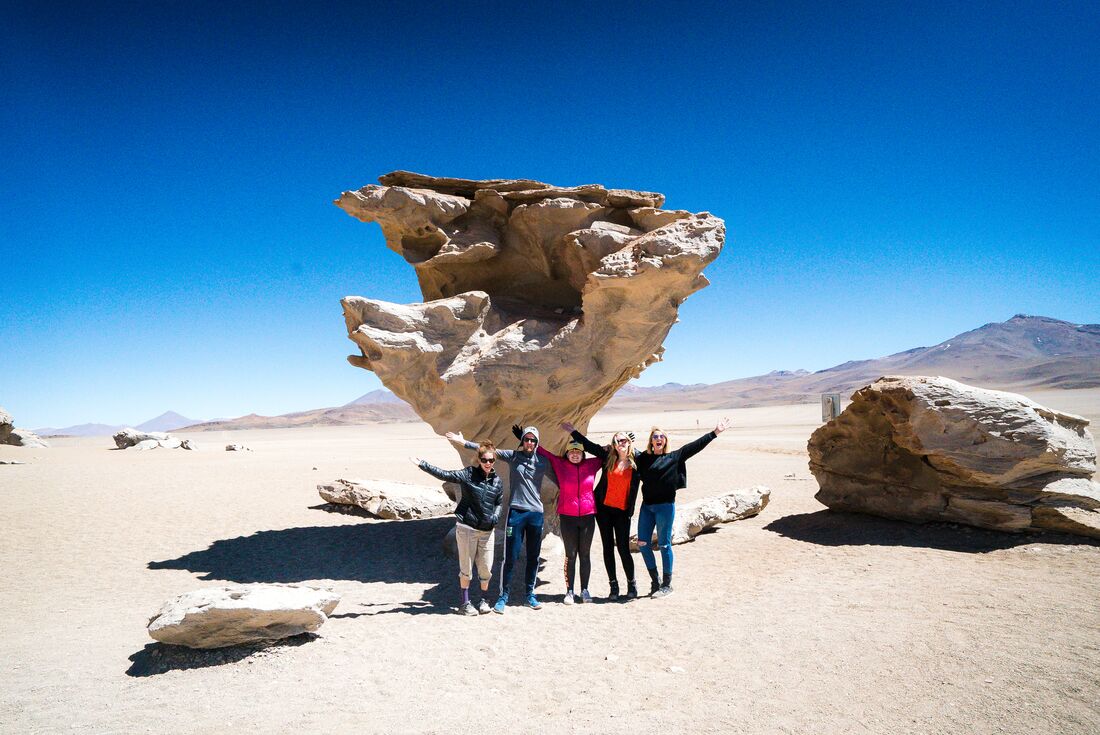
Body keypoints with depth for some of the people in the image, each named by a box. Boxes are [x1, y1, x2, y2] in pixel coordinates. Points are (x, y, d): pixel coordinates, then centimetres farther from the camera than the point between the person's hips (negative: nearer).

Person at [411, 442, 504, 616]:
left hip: (487, 530, 3)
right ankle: (465, 603, 17)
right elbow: (444, 475, -12)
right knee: (466, 567, 4)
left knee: (486, 568, 5)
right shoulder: (468, 474, -7)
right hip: (466, 528, -3)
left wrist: (495, 517, -3)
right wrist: (422, 464, -19)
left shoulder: (497, 481, 5)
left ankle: (484, 600, 26)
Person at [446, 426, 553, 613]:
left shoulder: (542, 461, 6)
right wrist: (464, 442, -6)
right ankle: (503, 596, 8)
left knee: (533, 557, 10)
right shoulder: (512, 456, 1)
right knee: (511, 557, -2)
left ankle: (530, 594, 23)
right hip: (516, 512, -2)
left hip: (536, 513, 2)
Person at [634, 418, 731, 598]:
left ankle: (667, 584, 13)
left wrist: (715, 432, -8)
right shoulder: (643, 458, 9)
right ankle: (655, 582, 19)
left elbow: (694, 446, -4)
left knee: (664, 545, 0)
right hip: (647, 506, 4)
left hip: (665, 506, -4)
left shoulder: (674, 457, 2)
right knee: (642, 543, 4)